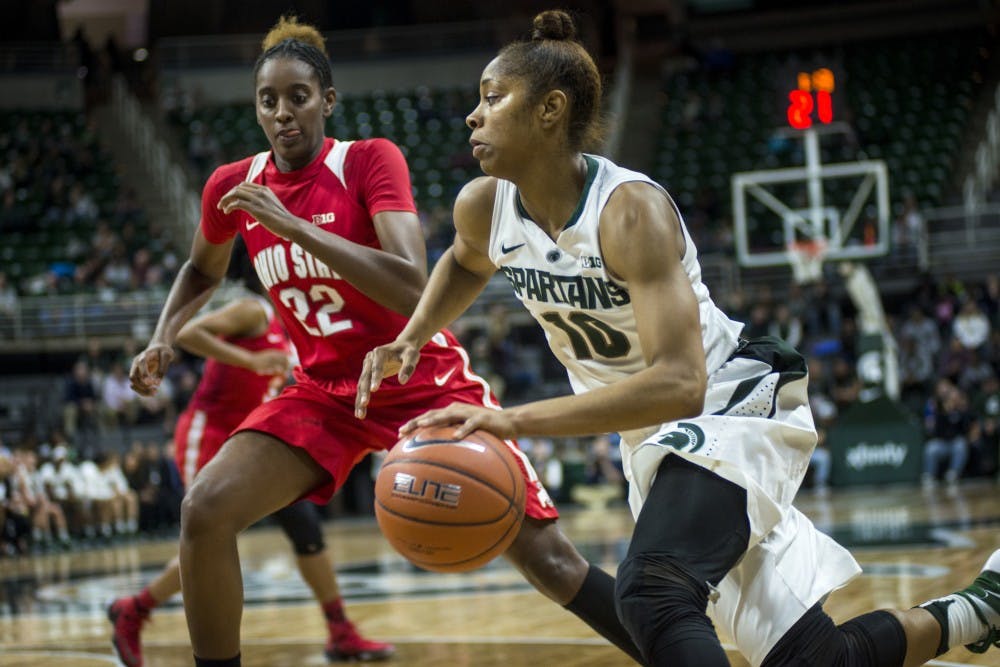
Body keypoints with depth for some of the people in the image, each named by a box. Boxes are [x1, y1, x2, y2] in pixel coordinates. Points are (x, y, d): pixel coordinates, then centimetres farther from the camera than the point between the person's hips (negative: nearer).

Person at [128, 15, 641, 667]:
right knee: (204, 513, -16)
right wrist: (163, 341, 3)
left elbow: (413, 287, -31)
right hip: (324, 389, 4)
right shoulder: (234, 187, -2)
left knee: (549, 560, -9)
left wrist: (292, 225, -34)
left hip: (423, 380, -4)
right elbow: (203, 271, 21)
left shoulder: (371, 159, -15)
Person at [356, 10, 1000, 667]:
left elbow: (679, 383, -37)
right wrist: (412, 340, 1)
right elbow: (465, 262, 20)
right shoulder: (483, 207, -7)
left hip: (733, 408, -7)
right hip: (652, 434, 7)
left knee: (652, 592, -34)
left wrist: (514, 421, -43)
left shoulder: (630, 210, -27)